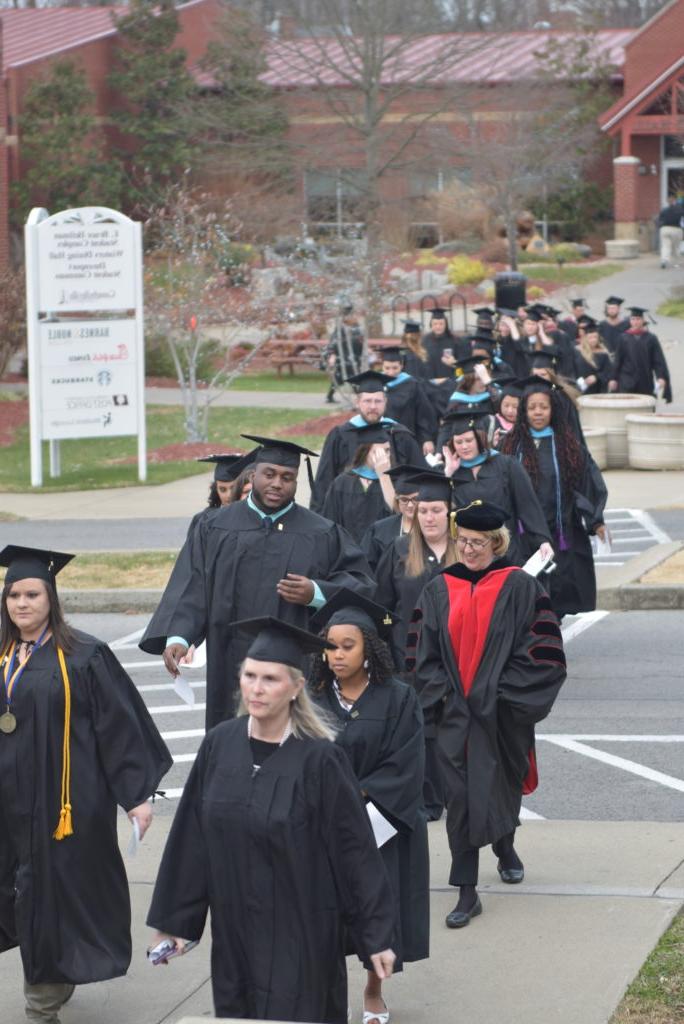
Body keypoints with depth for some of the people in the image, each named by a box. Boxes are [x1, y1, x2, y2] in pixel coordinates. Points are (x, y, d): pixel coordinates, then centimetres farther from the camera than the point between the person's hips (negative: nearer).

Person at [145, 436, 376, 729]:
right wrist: (178, 637, -13)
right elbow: (194, 587, 1)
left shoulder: (322, 535, 7)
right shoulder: (216, 528, 8)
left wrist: (316, 594, -13)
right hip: (232, 669, 1)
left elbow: (360, 584, 5)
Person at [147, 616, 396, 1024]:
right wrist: (175, 919, 8)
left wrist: (377, 935, -9)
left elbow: (355, 850, -10)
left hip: (300, 935, -4)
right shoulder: (220, 744, -1)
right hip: (234, 931, 4)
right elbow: (191, 838, 5)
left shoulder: (319, 759, -14)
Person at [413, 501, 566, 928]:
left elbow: (543, 652, -7)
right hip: (454, 712, 2)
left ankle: (505, 845, 46)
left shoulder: (520, 588, -5)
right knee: (461, 797, -4)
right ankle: (467, 893, -1)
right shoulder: (439, 590, 6)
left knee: (501, 788, 13)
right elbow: (425, 655, 9)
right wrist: (441, 694, -5)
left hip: (502, 713, -2)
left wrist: (501, 693, -12)